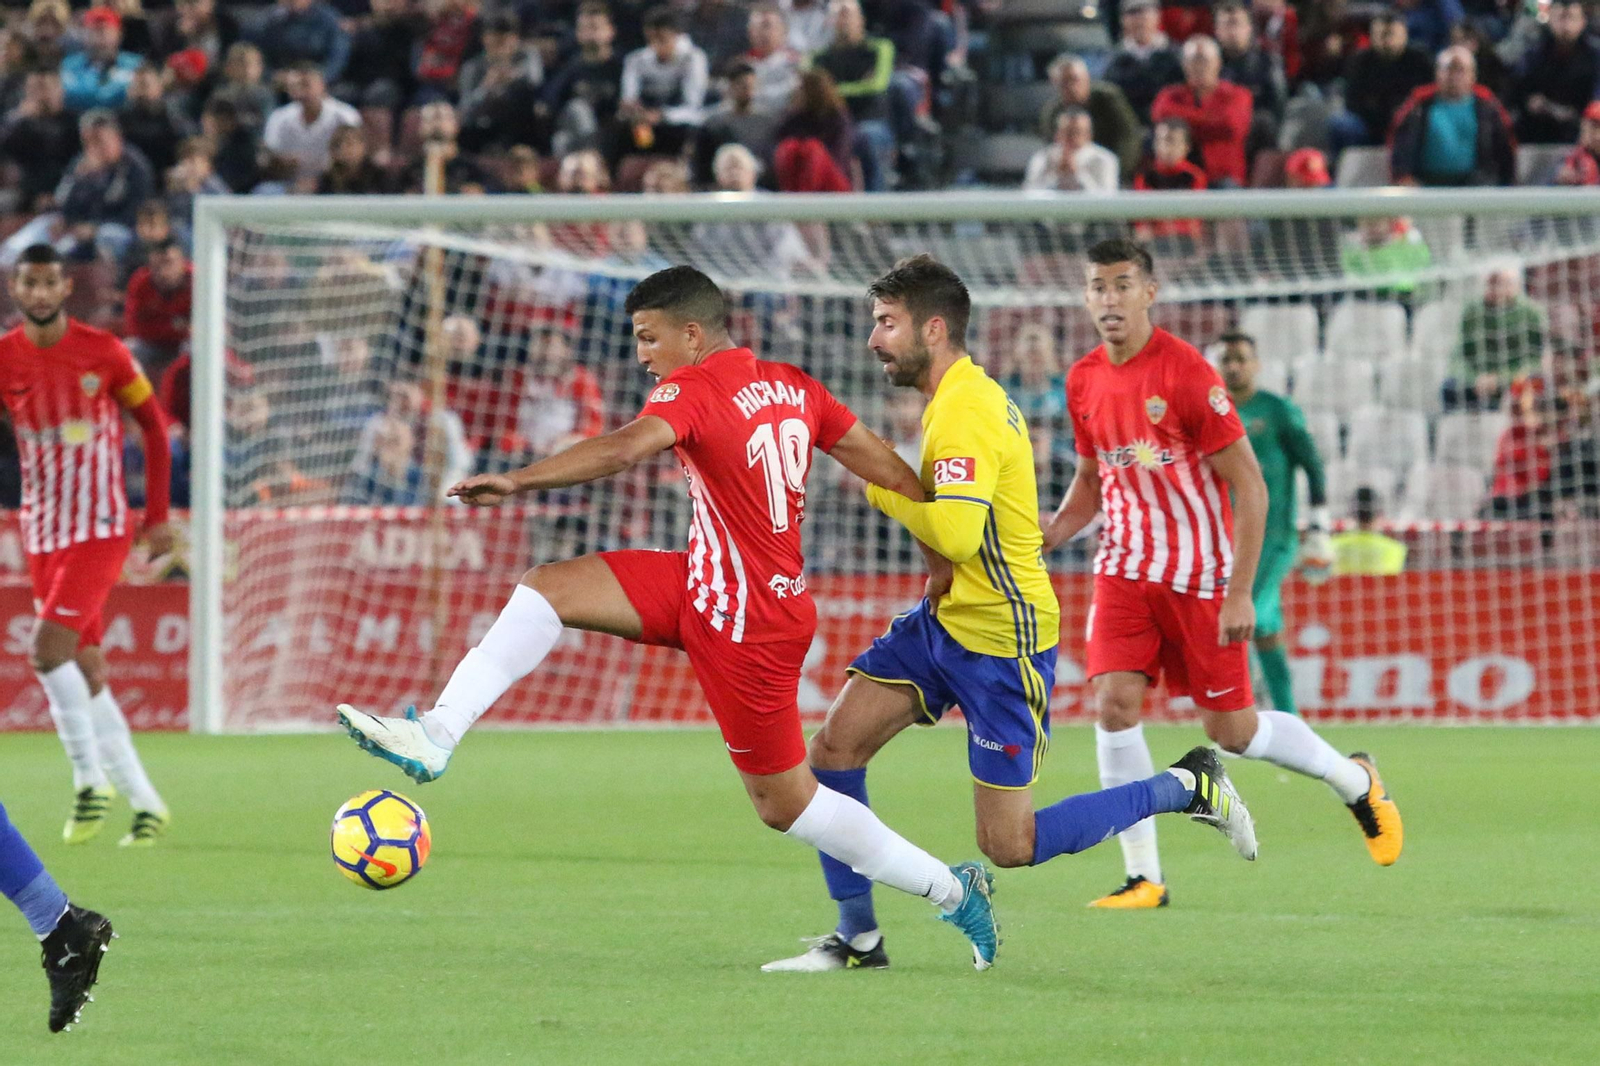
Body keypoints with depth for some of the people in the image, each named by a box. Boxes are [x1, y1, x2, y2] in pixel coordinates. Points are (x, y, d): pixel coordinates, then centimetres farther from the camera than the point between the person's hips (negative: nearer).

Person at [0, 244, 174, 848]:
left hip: (101, 529, -4)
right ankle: (144, 802, 12)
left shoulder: (102, 351, -6)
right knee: (85, 671, 4)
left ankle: (91, 779, -8)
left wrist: (157, 516, 1)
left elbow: (154, 425, 4)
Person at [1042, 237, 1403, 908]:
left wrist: (1240, 595, -18)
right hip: (1125, 570, 5)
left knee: (1232, 732, 3)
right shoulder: (1083, 381, 3)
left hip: (1200, 575, -5)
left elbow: (1248, 486, -14)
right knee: (1114, 704, -13)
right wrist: (1054, 531, -2)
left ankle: (1355, 780, 31)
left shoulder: (1187, 374, -17)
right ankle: (1143, 877, -5)